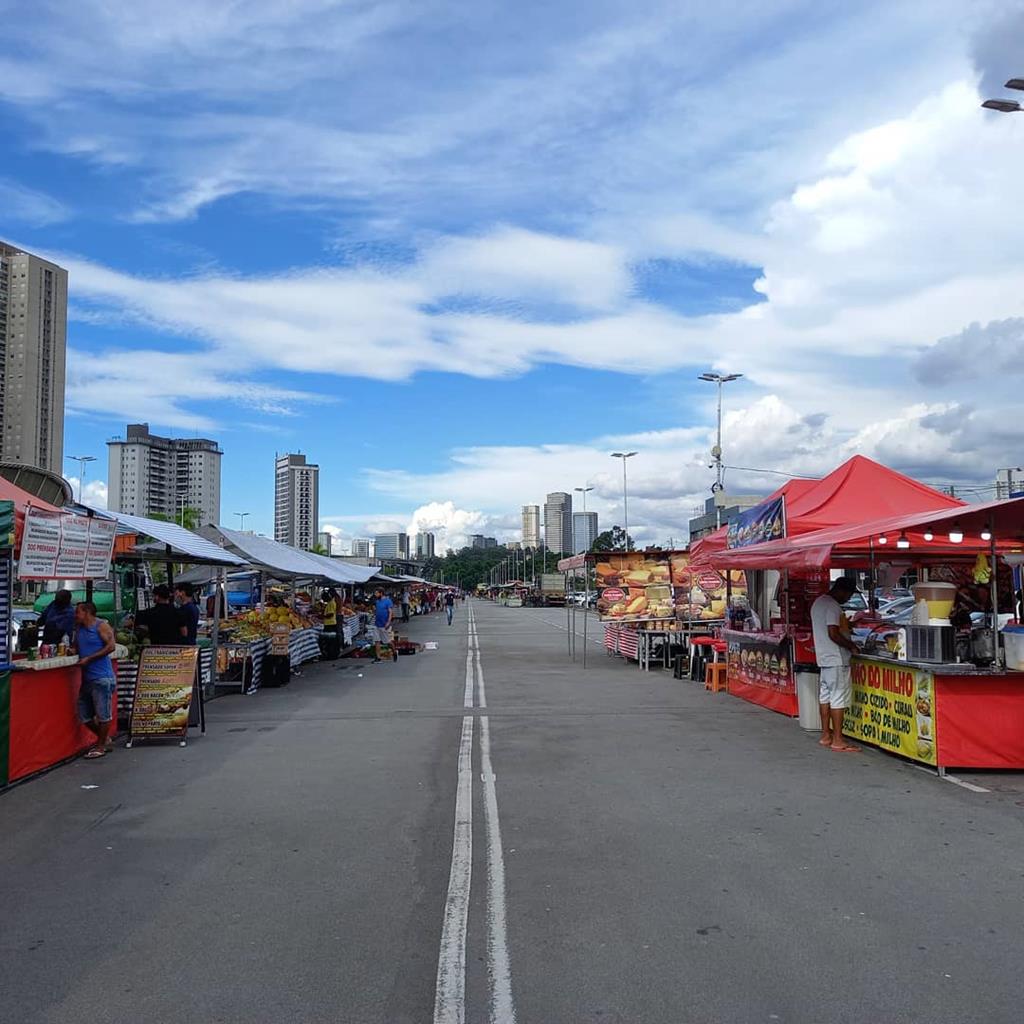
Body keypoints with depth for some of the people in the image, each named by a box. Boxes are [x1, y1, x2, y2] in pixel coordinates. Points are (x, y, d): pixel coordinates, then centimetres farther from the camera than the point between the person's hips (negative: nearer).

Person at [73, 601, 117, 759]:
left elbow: (110, 646, -15)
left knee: (103, 714, -3)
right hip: (87, 678, 8)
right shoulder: (78, 629, 16)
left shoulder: (101, 625, -6)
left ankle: (101, 746, 10)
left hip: (102, 677, -8)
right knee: (84, 715, 11)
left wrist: (88, 659, -16)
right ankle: (105, 739, 28)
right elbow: (77, 648, 25)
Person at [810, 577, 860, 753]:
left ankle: (826, 735, 20)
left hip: (823, 657, 10)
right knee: (839, 698, -6)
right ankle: (837, 741, -4)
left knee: (825, 696, 13)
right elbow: (833, 634, -23)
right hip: (836, 659, -10)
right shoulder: (833, 606, -17)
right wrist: (851, 646, -9)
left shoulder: (818, 603, 14)